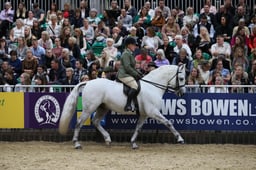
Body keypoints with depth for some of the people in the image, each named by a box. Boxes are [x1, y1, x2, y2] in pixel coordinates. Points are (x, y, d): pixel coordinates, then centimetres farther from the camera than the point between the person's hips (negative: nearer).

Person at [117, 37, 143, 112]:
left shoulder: (130, 54, 22)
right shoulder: (126, 54, -11)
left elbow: (132, 67, 26)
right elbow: (127, 67, -19)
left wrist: (139, 74, 13)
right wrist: (136, 75, -16)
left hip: (128, 74, 11)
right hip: (124, 75, -11)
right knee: (135, 85, -30)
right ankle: (128, 105, -37)